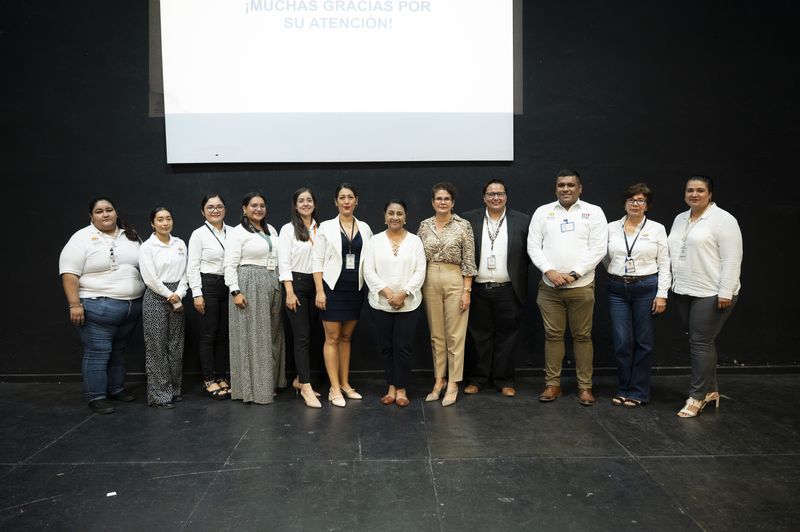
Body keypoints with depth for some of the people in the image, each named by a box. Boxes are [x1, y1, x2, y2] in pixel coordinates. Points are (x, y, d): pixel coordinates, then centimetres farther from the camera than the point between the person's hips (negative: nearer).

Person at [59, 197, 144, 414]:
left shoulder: (130, 236, 11)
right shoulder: (82, 238, -6)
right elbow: (69, 273, -11)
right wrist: (75, 304, -18)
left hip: (132, 306, 6)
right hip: (99, 307, -6)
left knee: (119, 351, 16)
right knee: (98, 354, -1)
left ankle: (116, 389, 29)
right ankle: (96, 397, 10)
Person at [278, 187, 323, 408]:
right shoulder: (288, 229, -2)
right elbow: (284, 262, -7)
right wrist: (289, 292, -13)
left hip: (316, 284, 4)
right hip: (296, 283, -4)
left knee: (308, 335, 11)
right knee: (302, 336, -6)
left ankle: (300, 379, 25)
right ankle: (306, 388, -3)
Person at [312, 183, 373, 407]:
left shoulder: (364, 228, 6)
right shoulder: (326, 227, -2)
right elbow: (317, 260, -5)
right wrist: (319, 290, -11)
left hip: (355, 288, 3)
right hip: (333, 287, -3)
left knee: (346, 337, 12)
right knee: (332, 338, 0)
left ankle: (345, 383, 21)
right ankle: (334, 389, 6)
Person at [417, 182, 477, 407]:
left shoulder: (463, 225, -4)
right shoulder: (425, 225, 6)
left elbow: (469, 261, -5)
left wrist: (467, 291, -10)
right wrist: (418, 287, 6)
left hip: (455, 281, -3)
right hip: (430, 281, 4)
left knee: (455, 335, 1)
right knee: (436, 334, 10)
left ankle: (452, 384, 10)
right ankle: (439, 380, 21)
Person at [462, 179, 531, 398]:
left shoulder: (522, 221, 1)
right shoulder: (469, 219, 2)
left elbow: (529, 253, 5)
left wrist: (518, 276, 0)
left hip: (508, 291, 0)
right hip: (478, 290, 0)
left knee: (506, 336, 7)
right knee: (480, 335, 9)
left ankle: (504, 380, 19)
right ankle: (477, 379, 20)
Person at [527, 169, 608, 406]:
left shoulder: (593, 212, 2)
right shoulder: (542, 212, 7)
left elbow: (598, 249, -5)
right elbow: (533, 246, 2)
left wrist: (574, 274, -12)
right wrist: (549, 271, -12)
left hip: (581, 286, -1)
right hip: (549, 286, 2)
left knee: (582, 336, 5)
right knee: (552, 335, 7)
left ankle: (585, 386, 15)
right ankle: (553, 384, 17)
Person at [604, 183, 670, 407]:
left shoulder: (657, 229, 1)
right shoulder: (611, 228, 5)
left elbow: (664, 264, -1)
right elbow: (605, 257, 16)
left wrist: (662, 294, -6)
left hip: (646, 288, -1)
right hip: (617, 289, 1)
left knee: (643, 342, 5)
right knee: (621, 342, 2)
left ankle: (638, 392, 17)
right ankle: (624, 389, 18)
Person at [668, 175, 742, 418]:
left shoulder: (723, 220, -11)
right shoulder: (680, 219, 12)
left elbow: (732, 259, -15)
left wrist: (725, 292, -20)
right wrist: (674, 285, 15)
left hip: (711, 294, -7)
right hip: (684, 292, 7)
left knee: (701, 343, -5)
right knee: (698, 342, 13)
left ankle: (698, 396, 4)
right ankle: (710, 390, 25)